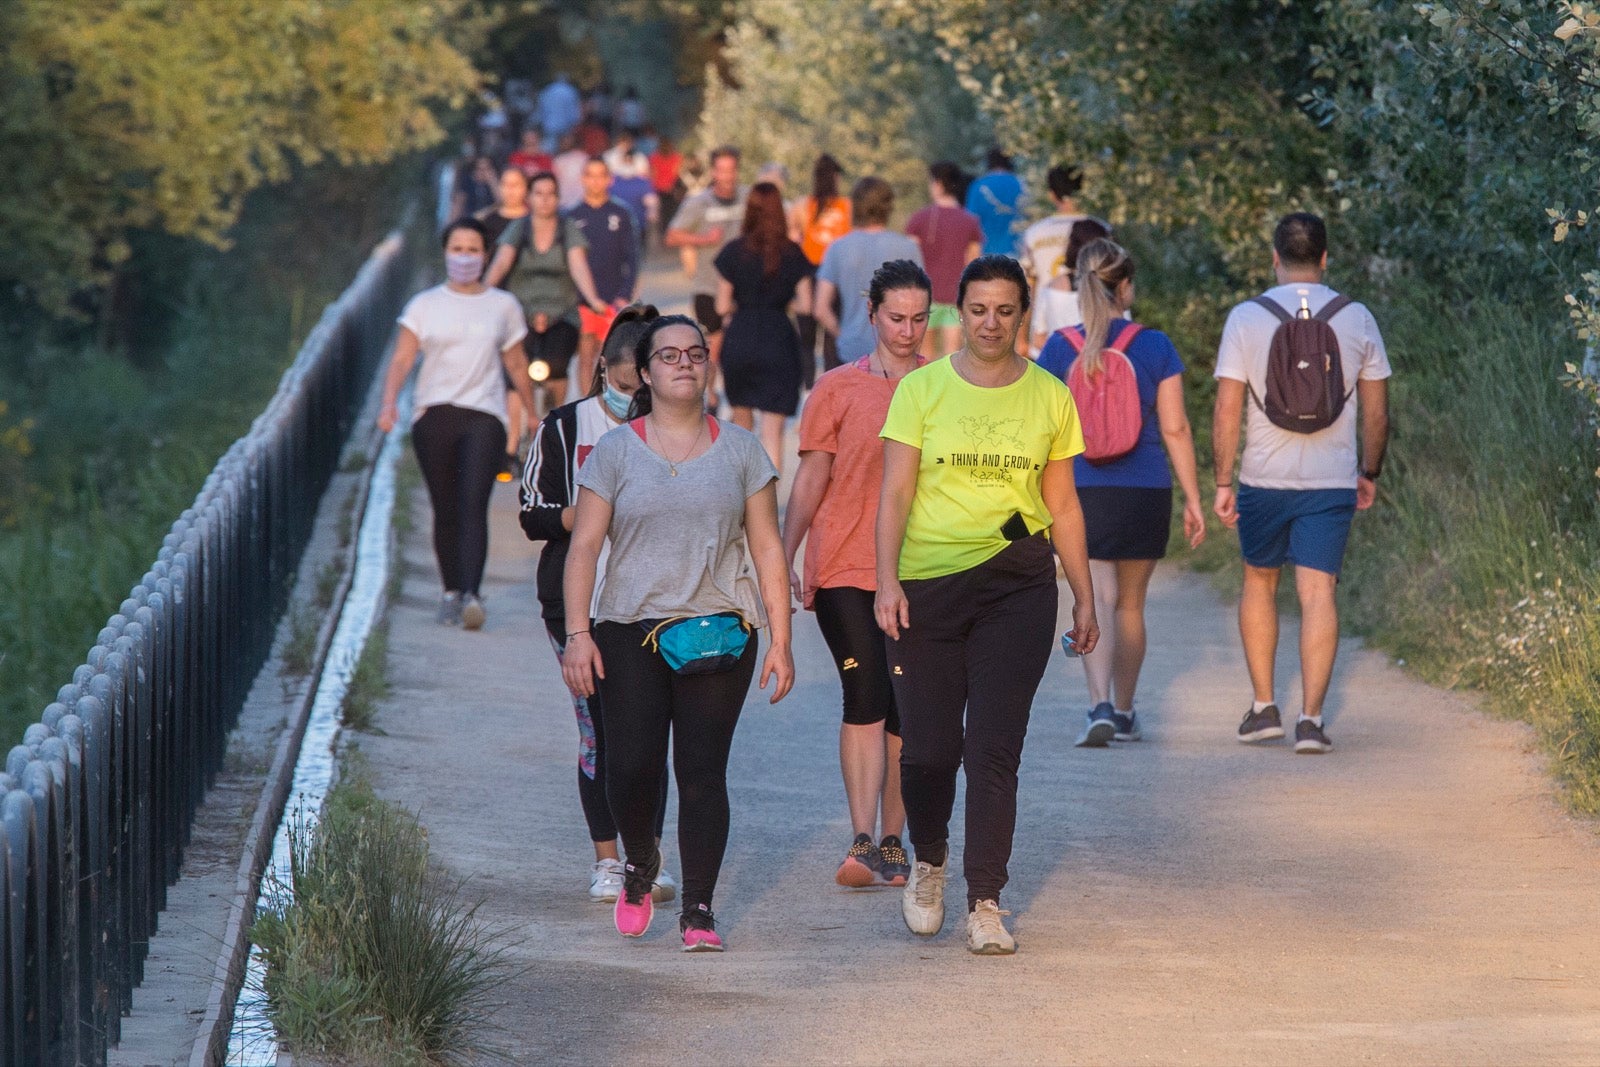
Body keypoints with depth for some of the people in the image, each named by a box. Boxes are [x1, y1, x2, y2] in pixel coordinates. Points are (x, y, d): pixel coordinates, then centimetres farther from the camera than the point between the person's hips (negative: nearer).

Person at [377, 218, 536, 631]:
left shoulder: (502, 306, 12)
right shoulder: (424, 305, 10)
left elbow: (516, 365, 21)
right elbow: (402, 358, 1)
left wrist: (534, 415, 26)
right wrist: (389, 403, -15)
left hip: (484, 415, -1)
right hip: (433, 414, 1)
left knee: (474, 504, -17)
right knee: (445, 511, 5)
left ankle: (472, 594, -27)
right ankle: (451, 592, 18)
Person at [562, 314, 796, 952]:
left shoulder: (739, 450, 9)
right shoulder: (616, 451, 6)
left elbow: (767, 549, 10)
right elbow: (584, 546, 3)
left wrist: (779, 641, 4)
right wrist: (577, 633, -7)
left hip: (719, 632, 0)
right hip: (630, 631, 0)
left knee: (702, 771, -5)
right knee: (631, 766, -7)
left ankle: (699, 910, 0)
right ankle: (639, 865, 23)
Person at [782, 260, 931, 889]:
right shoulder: (838, 389, 5)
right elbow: (811, 481, 5)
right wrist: (784, 560, -4)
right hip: (844, 567, -2)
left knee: (905, 709, 4)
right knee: (865, 698, -13)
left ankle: (891, 843, 14)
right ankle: (862, 843, -18)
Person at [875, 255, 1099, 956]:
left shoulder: (1050, 397, 8)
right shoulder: (921, 390, 3)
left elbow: (1063, 507, 13)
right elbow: (896, 492, -1)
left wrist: (1084, 600, 11)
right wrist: (887, 579, -13)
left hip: (1017, 588, 1)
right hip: (929, 582, 0)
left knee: (995, 748, -7)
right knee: (929, 749, 0)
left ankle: (986, 904, -1)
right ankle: (929, 863, 30)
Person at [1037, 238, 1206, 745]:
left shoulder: (1059, 348, -3)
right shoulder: (1155, 346, -3)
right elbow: (1175, 428, -3)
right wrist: (1193, 499, 3)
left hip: (1081, 491, -1)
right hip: (1146, 492, 1)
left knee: (1096, 603, -5)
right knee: (1130, 605, 15)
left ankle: (1101, 707, -23)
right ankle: (1124, 712, 27)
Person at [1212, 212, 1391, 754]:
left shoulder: (1246, 319, -4)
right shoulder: (1357, 320, 0)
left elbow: (1227, 410, -7)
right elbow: (1376, 414, 5)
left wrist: (1222, 481, 0)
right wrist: (1370, 473, 19)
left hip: (1263, 480, 0)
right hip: (1332, 482, 0)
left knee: (1259, 582, 19)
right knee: (1317, 593, -1)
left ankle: (1264, 706, 20)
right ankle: (1310, 718, -11)